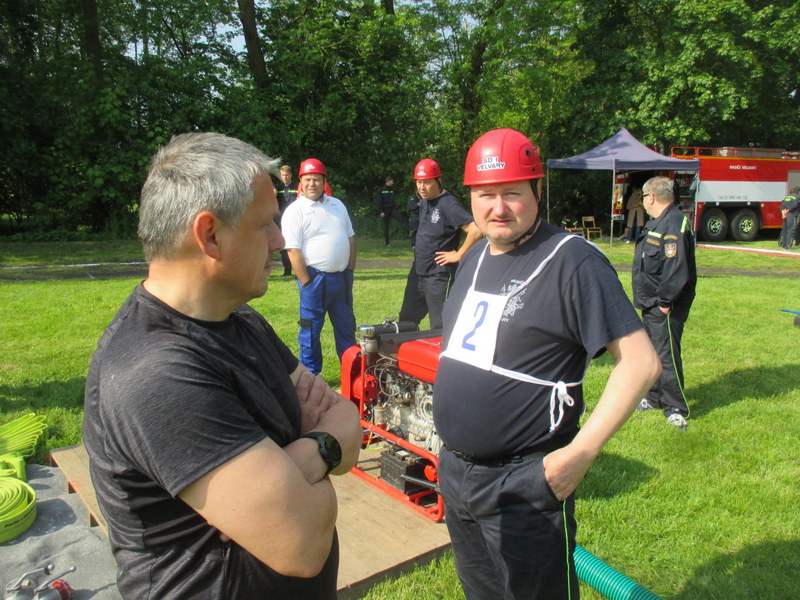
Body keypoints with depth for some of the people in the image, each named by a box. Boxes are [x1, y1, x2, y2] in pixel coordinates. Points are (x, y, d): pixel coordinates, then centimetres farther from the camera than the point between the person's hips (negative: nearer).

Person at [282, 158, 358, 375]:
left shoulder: (337, 205, 11)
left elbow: (351, 238, 14)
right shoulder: (295, 211, -9)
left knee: (346, 326, 16)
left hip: (341, 277, 6)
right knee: (311, 329, 4)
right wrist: (306, 282, -17)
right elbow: (293, 251, -15)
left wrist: (350, 270, 7)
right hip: (315, 278, -6)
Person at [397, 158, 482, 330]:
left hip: (438, 275, -9)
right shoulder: (425, 201, 10)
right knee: (406, 319, 17)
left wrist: (458, 255, -18)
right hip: (417, 273, 9)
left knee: (440, 328, 0)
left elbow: (476, 231, -27)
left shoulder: (448, 204, -18)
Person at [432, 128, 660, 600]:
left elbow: (641, 362, -19)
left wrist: (581, 452, -22)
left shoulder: (572, 260, -17)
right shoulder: (475, 257, 8)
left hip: (524, 485, -7)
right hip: (454, 469, 8)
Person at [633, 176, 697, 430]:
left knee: (666, 355, -3)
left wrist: (665, 301, -22)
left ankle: (676, 408, 9)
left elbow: (677, 270, -26)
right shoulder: (658, 222, 14)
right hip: (652, 304, 11)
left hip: (666, 307, -11)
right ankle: (654, 398, 32)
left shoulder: (674, 224, -20)